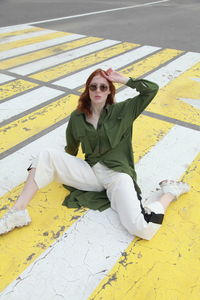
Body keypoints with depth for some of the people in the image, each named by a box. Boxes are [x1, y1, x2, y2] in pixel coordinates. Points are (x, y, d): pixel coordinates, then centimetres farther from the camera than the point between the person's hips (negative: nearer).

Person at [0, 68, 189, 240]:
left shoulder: (122, 111, 2)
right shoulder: (77, 117, 8)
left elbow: (152, 89, -5)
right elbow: (71, 148, 21)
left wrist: (123, 80, -6)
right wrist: (63, 169, 29)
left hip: (118, 174, -3)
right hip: (90, 172, 4)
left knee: (143, 228, -26)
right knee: (46, 156, -16)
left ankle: (170, 192, 4)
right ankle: (18, 212, -15)